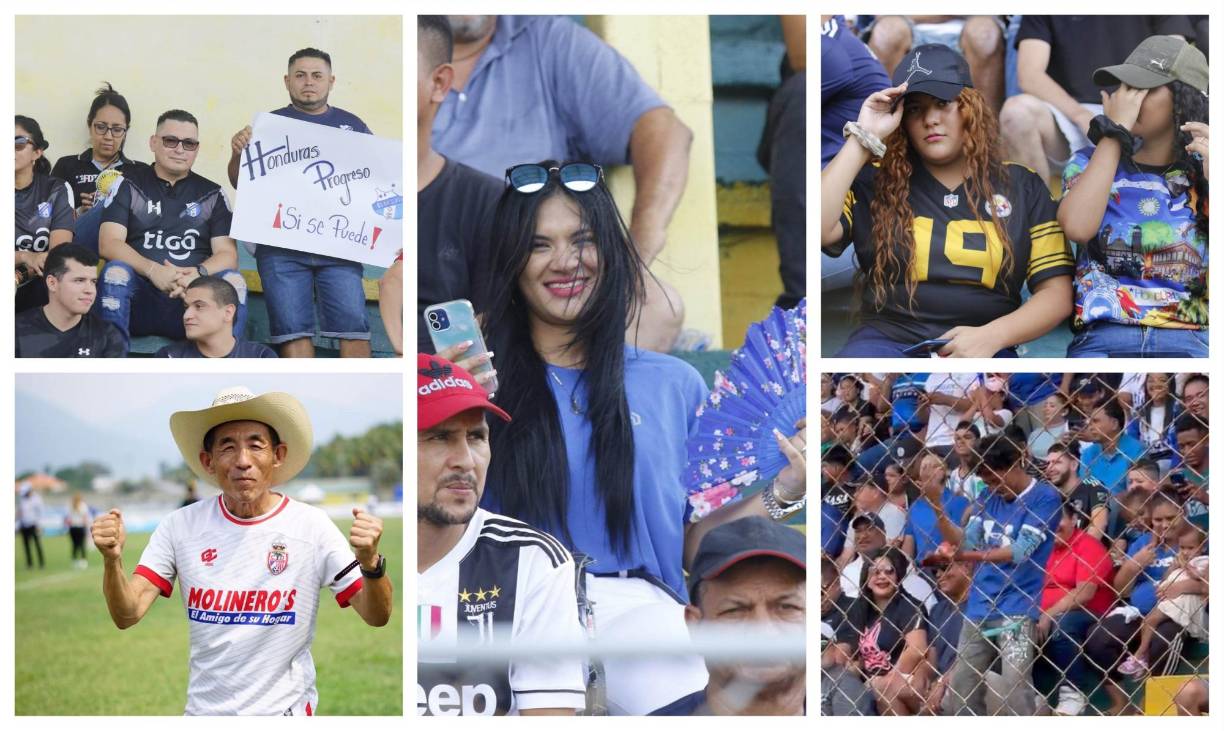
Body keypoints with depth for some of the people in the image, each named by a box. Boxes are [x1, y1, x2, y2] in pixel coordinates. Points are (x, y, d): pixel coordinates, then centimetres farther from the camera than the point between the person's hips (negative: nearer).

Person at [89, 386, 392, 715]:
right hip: (203, 709, 2)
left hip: (283, 711, -2)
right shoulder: (180, 525, -6)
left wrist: (370, 562, -32)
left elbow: (377, 617, -12)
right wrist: (112, 561, -29)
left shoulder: (312, 525, -11)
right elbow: (127, 615, -9)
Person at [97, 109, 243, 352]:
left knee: (233, 280, -26)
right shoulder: (128, 185, 11)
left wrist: (198, 273, -19)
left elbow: (228, 254, 5)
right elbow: (108, 244, -2)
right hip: (139, 300, -1)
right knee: (116, 270, -31)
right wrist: (153, 270, -21)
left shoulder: (212, 194, 16)